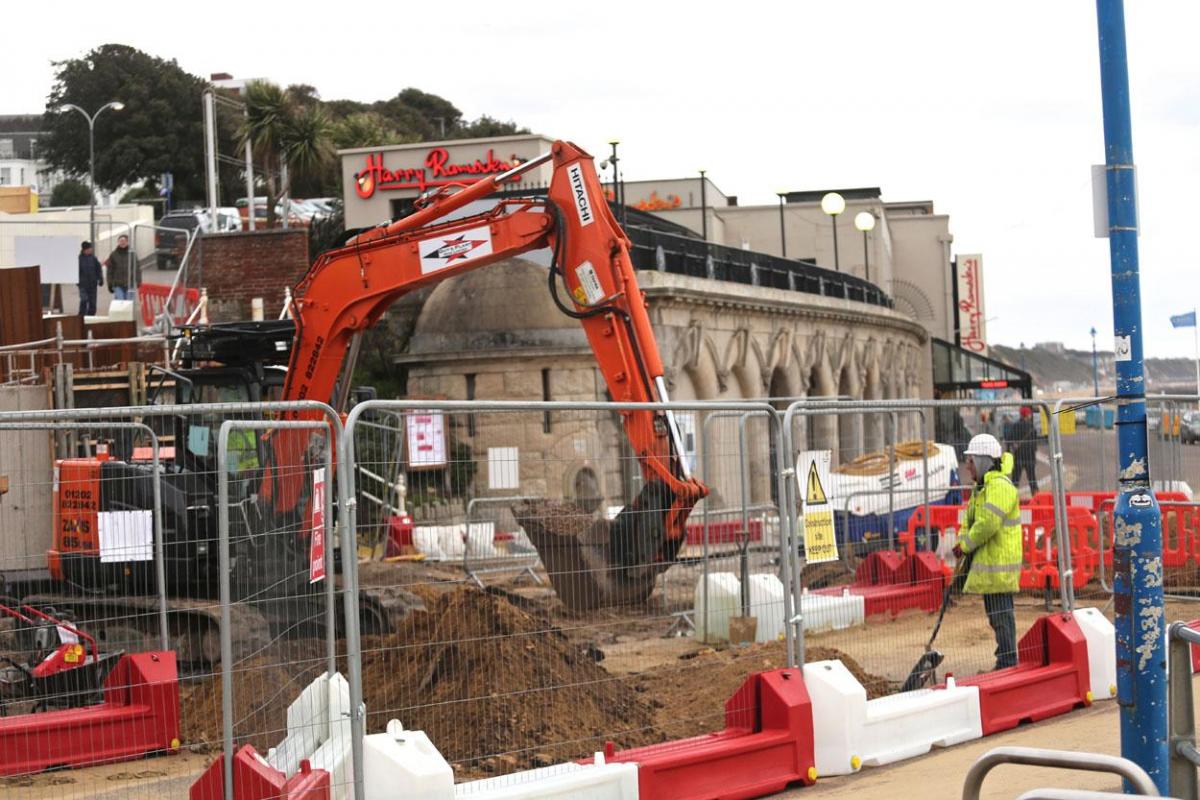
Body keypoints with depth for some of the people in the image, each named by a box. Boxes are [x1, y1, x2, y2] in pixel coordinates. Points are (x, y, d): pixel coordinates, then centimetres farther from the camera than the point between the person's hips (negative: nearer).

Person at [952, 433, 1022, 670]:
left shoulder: (1000, 486, -16)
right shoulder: (983, 486, 18)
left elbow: (988, 524, -25)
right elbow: (971, 519, 21)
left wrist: (965, 545, -13)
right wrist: (962, 541, 3)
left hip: (999, 563, -10)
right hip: (989, 562, 10)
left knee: (1001, 614, -8)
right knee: (996, 614, 15)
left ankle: (1008, 664, -4)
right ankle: (1005, 662, 22)